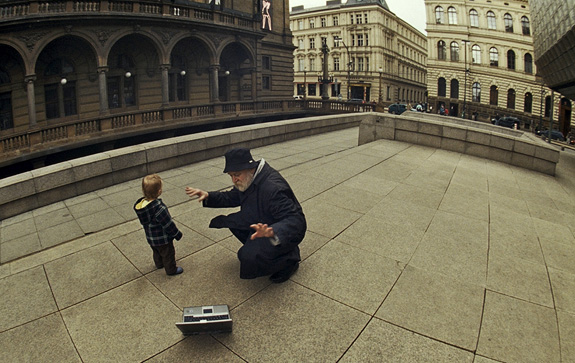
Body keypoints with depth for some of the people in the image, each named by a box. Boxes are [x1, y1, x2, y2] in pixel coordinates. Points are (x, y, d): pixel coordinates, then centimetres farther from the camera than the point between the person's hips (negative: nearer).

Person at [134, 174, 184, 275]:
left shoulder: (141, 204, -11)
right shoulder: (159, 208, -37)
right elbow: (168, 224, -27)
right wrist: (177, 234, -11)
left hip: (150, 238, 8)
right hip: (163, 239, -8)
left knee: (156, 251, 32)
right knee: (168, 254, 16)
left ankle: (159, 263, 55)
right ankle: (171, 269, 35)